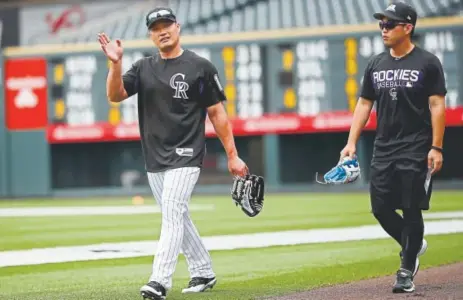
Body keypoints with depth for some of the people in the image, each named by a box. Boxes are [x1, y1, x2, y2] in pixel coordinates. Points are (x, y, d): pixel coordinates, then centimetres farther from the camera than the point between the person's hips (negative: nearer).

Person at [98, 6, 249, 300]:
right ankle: (203, 273, 26)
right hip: (155, 159, 6)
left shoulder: (200, 67, -2)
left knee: (172, 214, -17)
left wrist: (232, 156, -3)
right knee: (177, 218, 12)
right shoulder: (143, 68, 9)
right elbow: (115, 95, -3)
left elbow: (217, 113, -1)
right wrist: (116, 63, -20)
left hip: (186, 155, -6)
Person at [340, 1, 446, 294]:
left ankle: (407, 271, 7)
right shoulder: (376, 64, 11)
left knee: (411, 210, -4)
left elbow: (437, 106, -7)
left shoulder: (427, 62, -4)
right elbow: (364, 104, 14)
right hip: (384, 149, 5)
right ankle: (414, 245, 29)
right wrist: (352, 143, 5)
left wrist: (436, 147, -14)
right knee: (381, 207, 3)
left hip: (416, 150, -5)